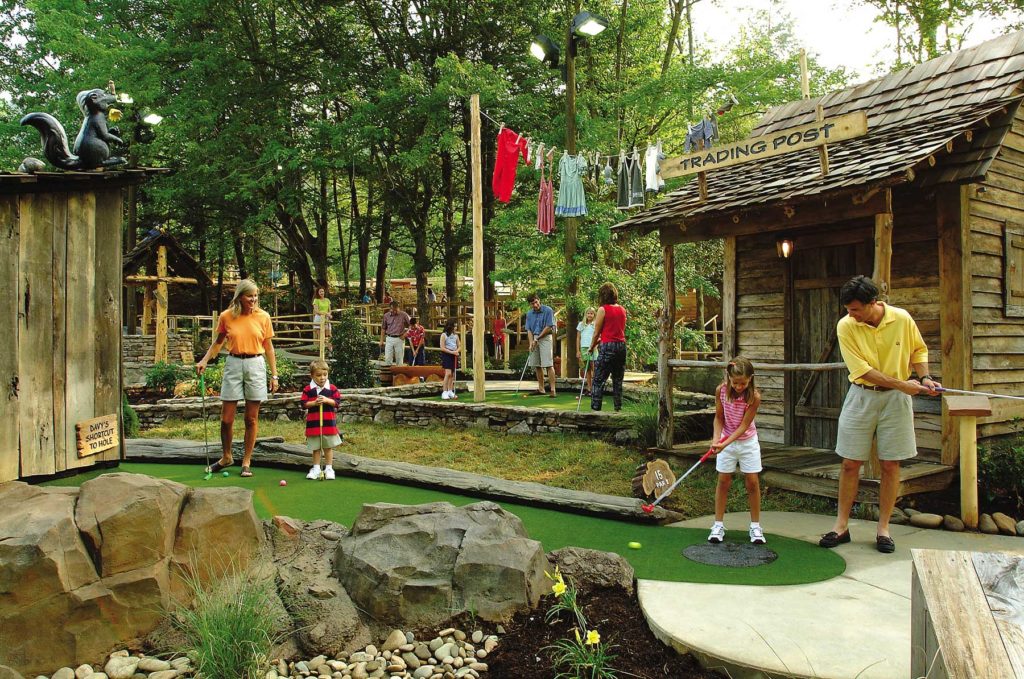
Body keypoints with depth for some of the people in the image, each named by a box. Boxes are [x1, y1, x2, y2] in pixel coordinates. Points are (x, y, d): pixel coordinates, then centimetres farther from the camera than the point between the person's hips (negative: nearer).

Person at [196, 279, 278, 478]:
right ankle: (226, 457, 25)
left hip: (255, 365, 0)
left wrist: (274, 374, 3)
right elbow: (218, 341, 14)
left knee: (251, 418, 5)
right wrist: (204, 360, 1)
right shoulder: (226, 317, 0)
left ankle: (247, 461, 17)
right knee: (226, 418, 2)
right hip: (234, 364, 1)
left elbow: (268, 346, 5)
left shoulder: (263, 316, -1)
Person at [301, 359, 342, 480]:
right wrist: (314, 403, -19)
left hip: (329, 422, 0)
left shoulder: (332, 388, 0)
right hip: (313, 422, 0)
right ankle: (316, 468, 21)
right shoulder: (308, 389, -1)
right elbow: (304, 404, -3)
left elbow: (337, 402, -2)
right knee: (315, 448, 10)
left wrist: (327, 400, -17)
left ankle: (329, 468, 17)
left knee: (328, 447, 8)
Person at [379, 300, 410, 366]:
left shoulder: (404, 315, -4)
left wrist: (405, 334, -6)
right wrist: (381, 340, 7)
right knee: (387, 358, -3)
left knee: (399, 359, 4)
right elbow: (383, 328, 10)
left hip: (399, 339, -2)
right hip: (389, 339, 2)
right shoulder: (386, 315, 3)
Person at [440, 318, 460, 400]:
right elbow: (442, 348, -10)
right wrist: (451, 352, -18)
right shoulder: (444, 335, -6)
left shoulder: (456, 335, 10)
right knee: (448, 373, -15)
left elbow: (459, 346, 13)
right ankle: (444, 392, -12)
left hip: (454, 356, 6)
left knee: (452, 375, 7)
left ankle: (450, 391, 15)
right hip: (446, 355, -6)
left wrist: (457, 351, -8)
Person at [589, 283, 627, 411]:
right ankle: (618, 409, 15)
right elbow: (621, 329, 14)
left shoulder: (603, 309, -7)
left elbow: (597, 332, -4)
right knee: (618, 380, 13)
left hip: (608, 346, -6)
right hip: (622, 345, 6)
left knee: (599, 380, -2)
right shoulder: (622, 310, 10)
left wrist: (592, 346, 12)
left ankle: (595, 408, -5)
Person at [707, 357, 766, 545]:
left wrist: (725, 444, -28)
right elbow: (719, 418, -4)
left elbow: (744, 426, -20)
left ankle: (755, 526, 13)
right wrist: (716, 438, -19)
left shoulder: (754, 397, -21)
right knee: (723, 480, 1)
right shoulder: (721, 390, -14)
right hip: (726, 440, 1)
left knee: (753, 481, 0)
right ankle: (718, 525, 9)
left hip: (748, 441, -1)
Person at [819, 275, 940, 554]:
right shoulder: (845, 326, -11)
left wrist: (924, 378, -6)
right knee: (850, 463, 3)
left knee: (890, 464, 4)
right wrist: (901, 384, -19)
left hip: (896, 399, 1)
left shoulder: (902, 319, -7)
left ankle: (883, 528, 15)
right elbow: (862, 369, -15)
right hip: (861, 397, 0)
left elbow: (918, 350, 10)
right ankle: (841, 525, 13)